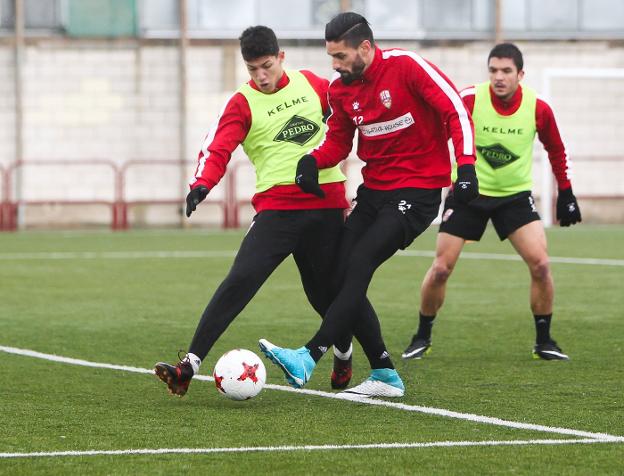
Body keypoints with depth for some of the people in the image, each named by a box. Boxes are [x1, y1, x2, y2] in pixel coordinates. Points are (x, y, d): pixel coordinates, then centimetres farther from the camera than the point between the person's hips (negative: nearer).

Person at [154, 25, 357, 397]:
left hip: (327, 205, 3)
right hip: (277, 208, -3)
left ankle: (344, 355, 40)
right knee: (240, 280, -18)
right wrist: (202, 184, -32)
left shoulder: (311, 85, 8)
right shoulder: (243, 104, -2)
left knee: (326, 291, 10)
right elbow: (219, 149, -14)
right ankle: (190, 365, -22)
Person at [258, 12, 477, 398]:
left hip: (418, 190, -8)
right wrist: (313, 160, -7)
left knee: (359, 265, -20)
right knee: (343, 278, -1)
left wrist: (466, 164, -25)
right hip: (375, 189, 8)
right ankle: (385, 375, 8)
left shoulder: (406, 66, -15)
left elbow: (456, 111, -15)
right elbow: (339, 141, 15)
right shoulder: (341, 89, 4)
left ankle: (309, 359, -26)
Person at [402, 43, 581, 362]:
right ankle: (422, 338, 17)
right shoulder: (469, 100, -18)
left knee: (540, 264, -13)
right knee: (441, 268, -4)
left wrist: (566, 194, 9)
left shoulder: (538, 109, -11)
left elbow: (555, 150, 6)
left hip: (515, 195, 1)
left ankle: (543, 341, 4)